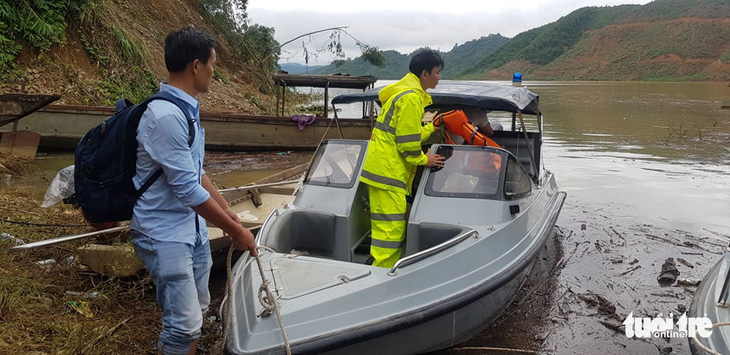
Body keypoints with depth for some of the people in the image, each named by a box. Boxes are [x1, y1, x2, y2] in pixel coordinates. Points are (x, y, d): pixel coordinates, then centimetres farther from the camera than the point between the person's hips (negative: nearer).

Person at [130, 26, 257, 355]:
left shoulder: (187, 109, 7)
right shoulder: (166, 116, -24)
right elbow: (188, 190, -24)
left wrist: (228, 212, 15)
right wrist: (235, 231, -15)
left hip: (193, 228, 10)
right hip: (164, 235, -10)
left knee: (197, 310, 18)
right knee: (184, 324, -7)